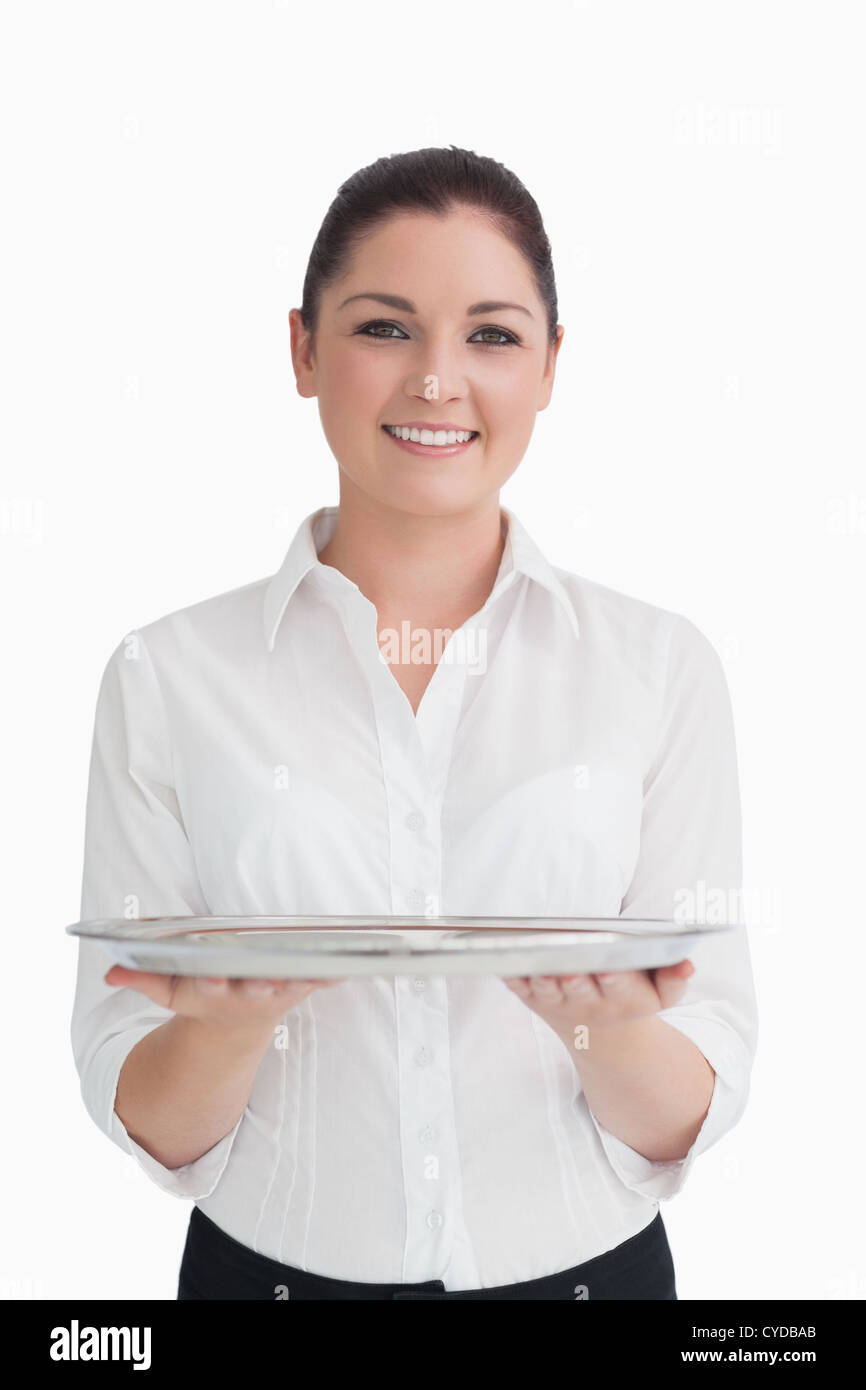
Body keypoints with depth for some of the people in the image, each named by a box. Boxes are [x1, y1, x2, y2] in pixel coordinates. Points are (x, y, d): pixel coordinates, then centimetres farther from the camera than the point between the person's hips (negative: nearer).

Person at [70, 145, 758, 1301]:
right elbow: (151, 1131, -6)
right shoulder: (168, 677, -8)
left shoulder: (661, 667, -7)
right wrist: (229, 1023, -25)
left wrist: (606, 1029, -25)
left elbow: (691, 1121, -6)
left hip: (586, 1264, 1)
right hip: (272, 1264, 0)